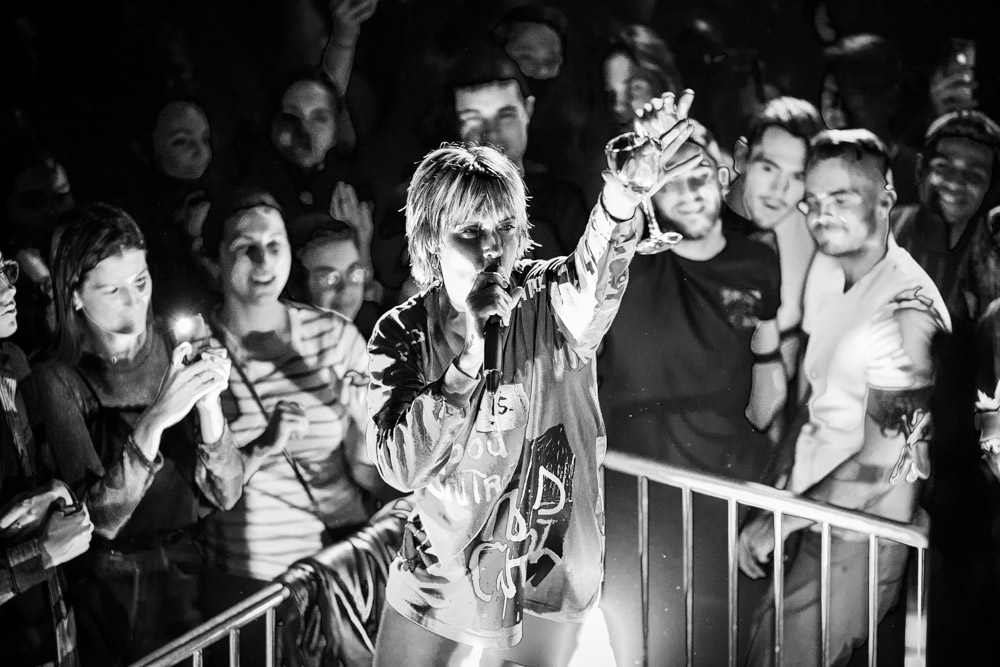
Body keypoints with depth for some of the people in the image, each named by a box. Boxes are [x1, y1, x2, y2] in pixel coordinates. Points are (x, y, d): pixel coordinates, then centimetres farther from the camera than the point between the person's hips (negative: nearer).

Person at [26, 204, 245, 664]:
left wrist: (209, 404, -23)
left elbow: (225, 494, -7)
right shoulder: (57, 380, -8)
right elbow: (102, 516, -17)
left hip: (195, 573, 2)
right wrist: (155, 419, -29)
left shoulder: (178, 351, -2)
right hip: (112, 588, -2)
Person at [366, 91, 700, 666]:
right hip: (442, 571, 1)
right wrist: (468, 354, -30)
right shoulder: (402, 333, -9)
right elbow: (399, 466, -20)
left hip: (548, 571, -1)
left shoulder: (549, 305, -14)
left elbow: (595, 279, -39)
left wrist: (623, 199, -62)